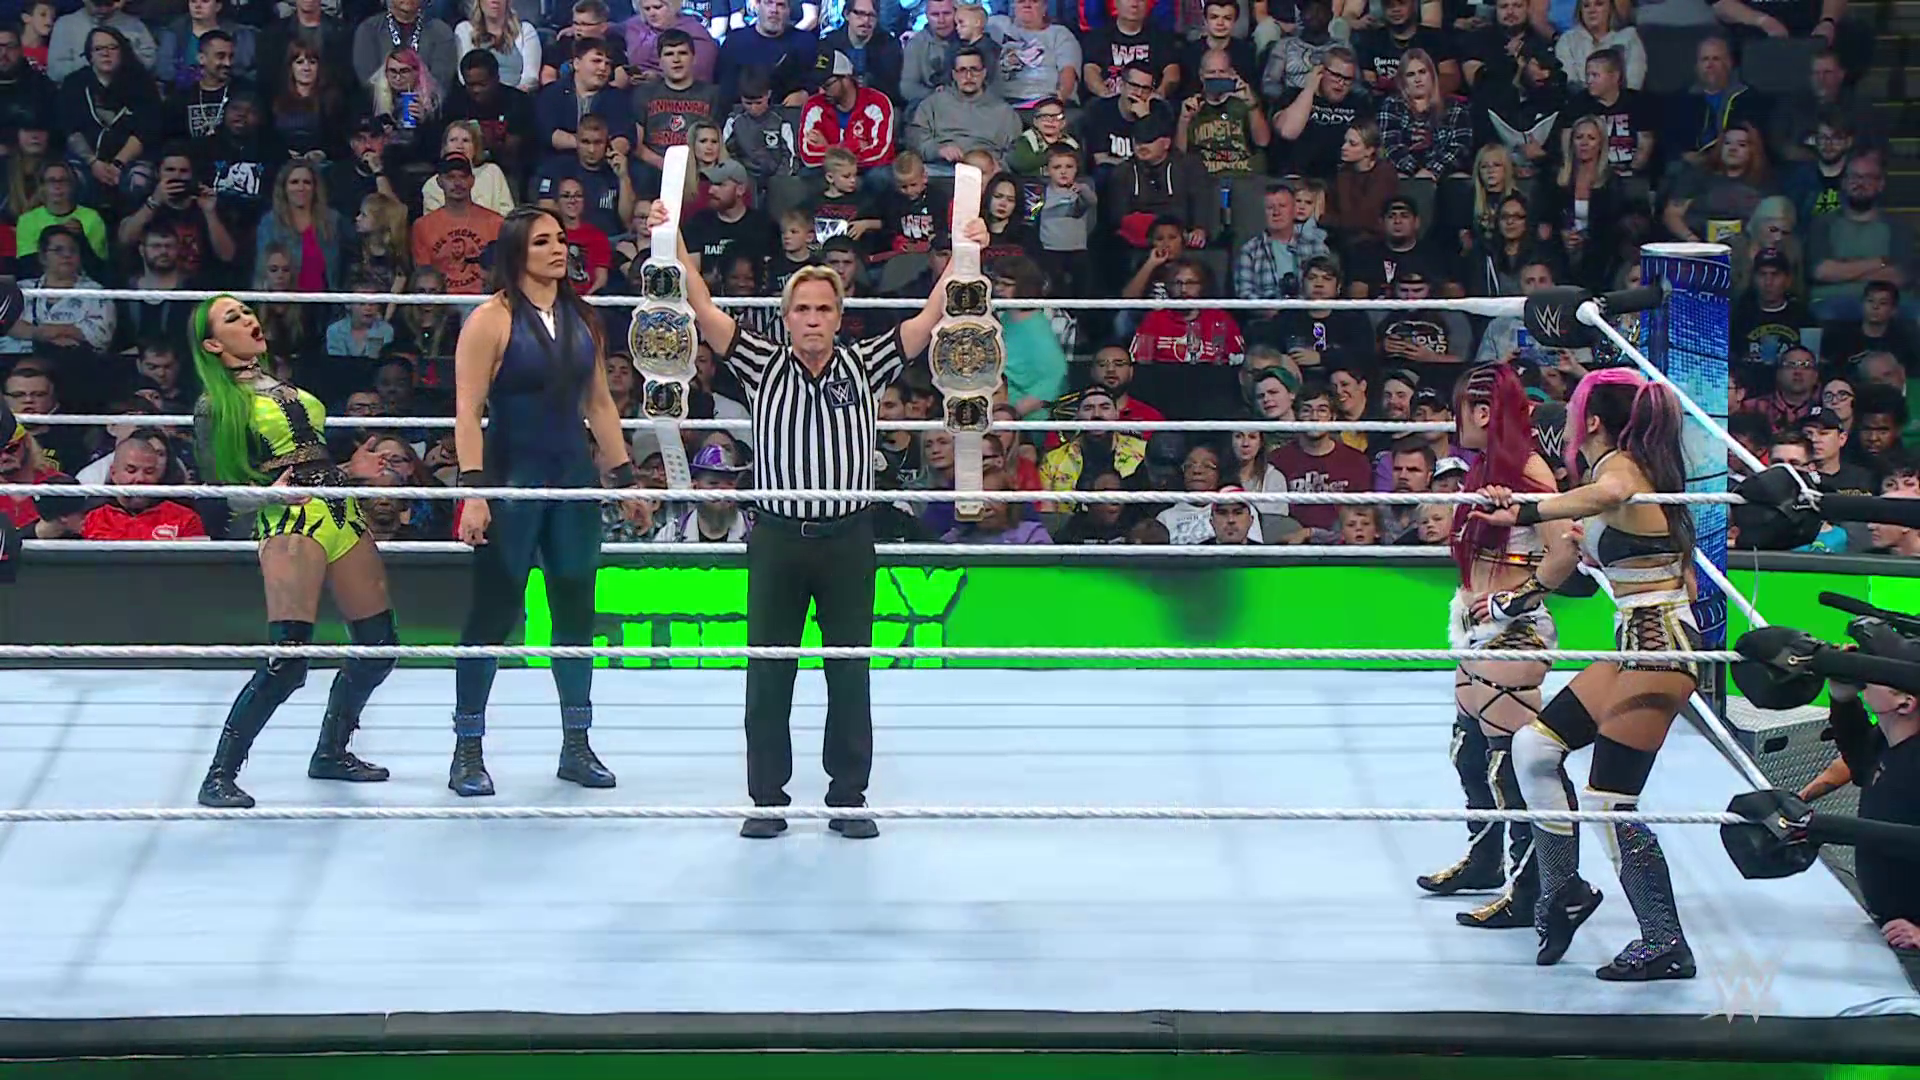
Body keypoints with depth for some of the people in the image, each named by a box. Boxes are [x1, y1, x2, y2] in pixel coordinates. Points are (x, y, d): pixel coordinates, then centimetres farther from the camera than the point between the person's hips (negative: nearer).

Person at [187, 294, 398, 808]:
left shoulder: (280, 383, 20)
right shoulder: (217, 404, -1)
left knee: (378, 644, 10)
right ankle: (219, 778, -10)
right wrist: (269, 492, -20)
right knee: (286, 660, -18)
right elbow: (225, 492, -3)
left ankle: (332, 752, 28)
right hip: (290, 523, -8)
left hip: (343, 516, 8)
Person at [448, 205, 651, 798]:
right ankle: (468, 749, 7)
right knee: (493, 611, -2)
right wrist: (474, 488, -20)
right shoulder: (492, 319, -8)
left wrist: (625, 479, 13)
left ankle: (576, 745, 18)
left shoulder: (582, 319, 9)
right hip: (512, 477, -5)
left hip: (574, 478, 5)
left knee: (576, 609, 8)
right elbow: (467, 410, -12)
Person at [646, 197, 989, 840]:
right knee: (768, 673, 3)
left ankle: (849, 799, 15)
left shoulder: (865, 367, 3)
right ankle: (767, 800, 12)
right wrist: (674, 244, -15)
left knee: (850, 673, 5)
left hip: (847, 539, 0)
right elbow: (705, 313, -5)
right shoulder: (762, 367, 2)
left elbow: (929, 319, -3)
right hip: (777, 539, 0)